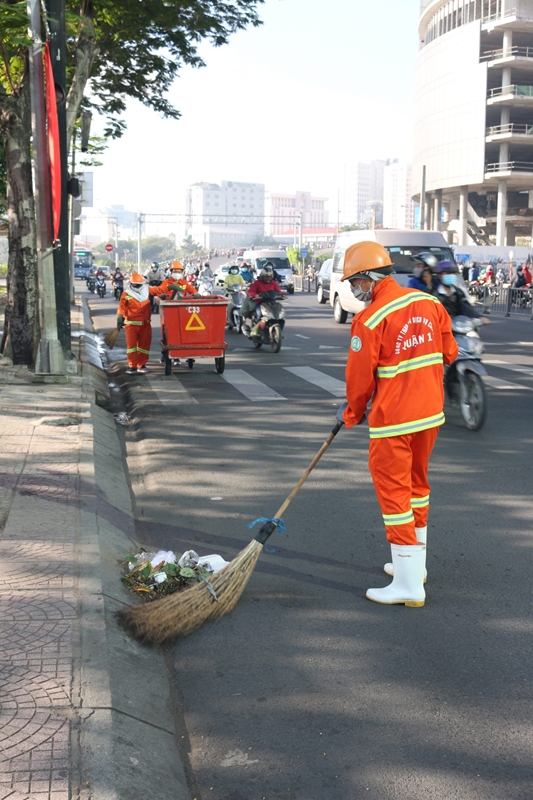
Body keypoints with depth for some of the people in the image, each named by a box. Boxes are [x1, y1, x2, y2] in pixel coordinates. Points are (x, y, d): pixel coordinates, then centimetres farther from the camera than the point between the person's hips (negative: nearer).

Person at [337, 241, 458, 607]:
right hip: (431, 412, 7)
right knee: (417, 484, 21)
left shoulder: (370, 319, -17)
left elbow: (360, 377, -9)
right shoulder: (430, 303, 2)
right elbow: (450, 353, 11)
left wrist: (352, 413, 8)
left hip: (393, 419, -7)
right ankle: (415, 564, 34)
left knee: (393, 492, 1)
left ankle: (409, 585, 4)